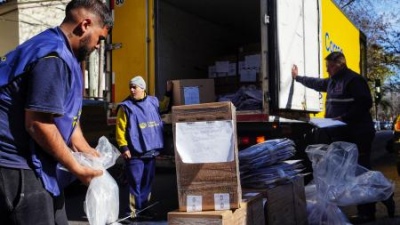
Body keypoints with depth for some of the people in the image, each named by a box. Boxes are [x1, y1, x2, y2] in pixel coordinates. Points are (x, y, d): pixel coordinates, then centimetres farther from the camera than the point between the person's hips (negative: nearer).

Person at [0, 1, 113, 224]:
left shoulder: (56, 51, 15)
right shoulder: (53, 57, -20)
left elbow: (66, 116, 21)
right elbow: (37, 123, -24)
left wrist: (88, 152, 21)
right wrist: (77, 168, -15)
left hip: (33, 162, 11)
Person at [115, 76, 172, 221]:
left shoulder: (153, 102, 7)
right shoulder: (126, 107, -7)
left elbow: (164, 107, 30)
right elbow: (120, 129, -9)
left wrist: (168, 93, 24)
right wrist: (123, 147, -14)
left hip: (151, 151, 5)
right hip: (135, 153, -5)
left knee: (147, 183, 13)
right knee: (135, 183, -4)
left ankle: (143, 209, 24)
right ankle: (133, 212, 5)